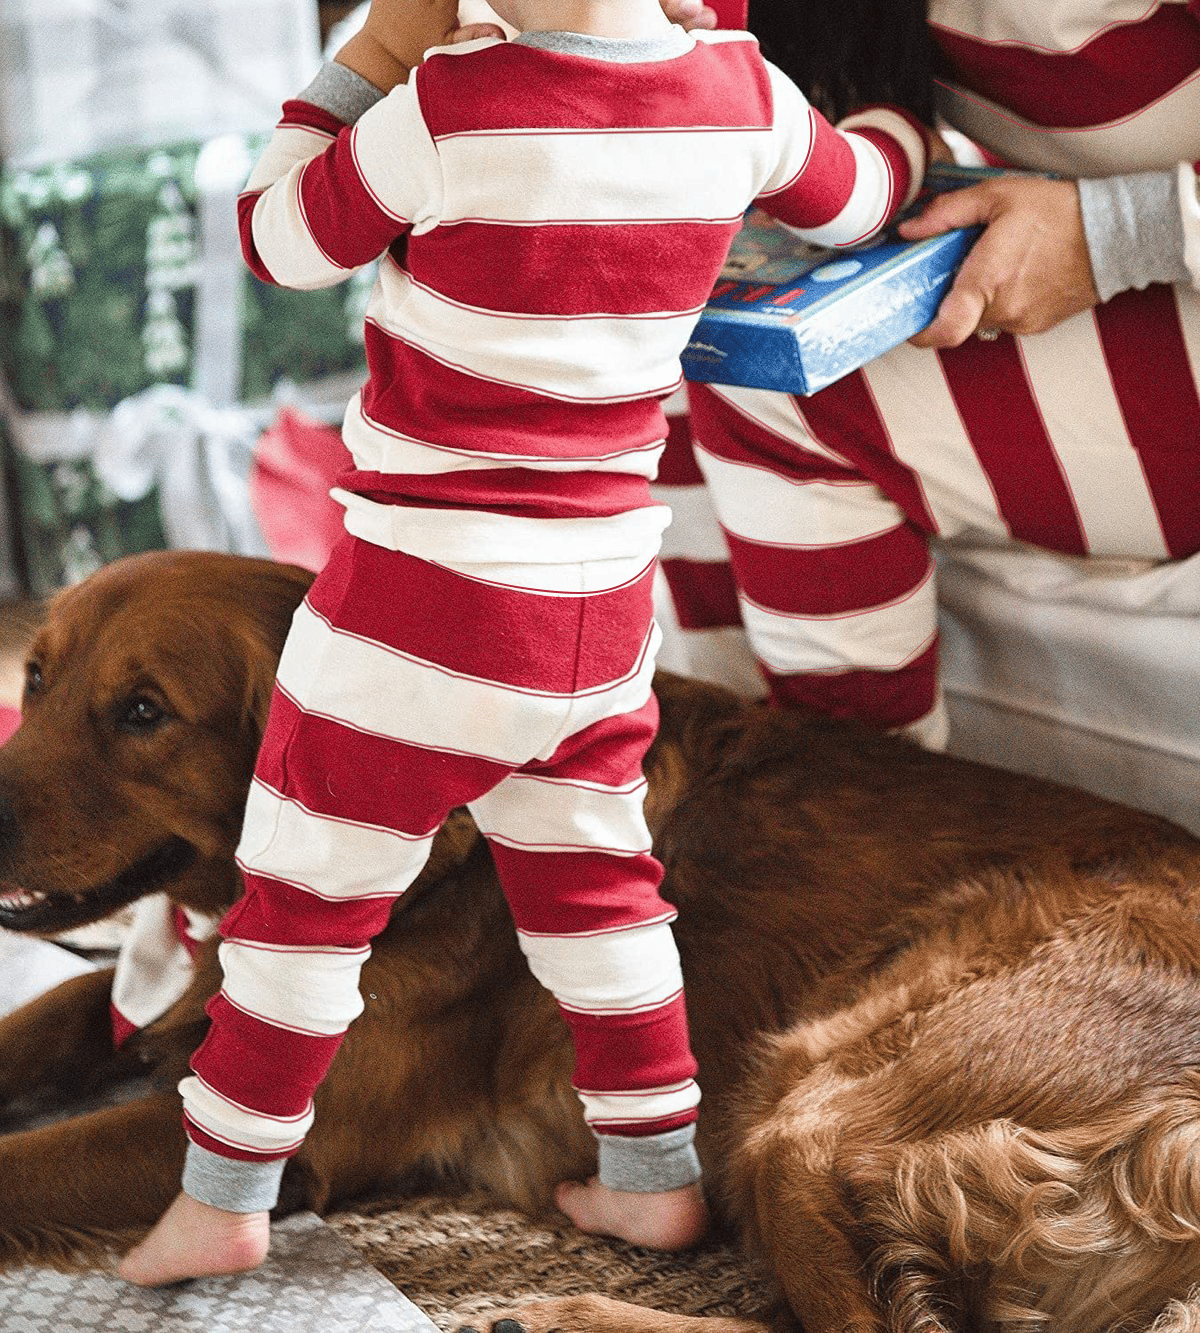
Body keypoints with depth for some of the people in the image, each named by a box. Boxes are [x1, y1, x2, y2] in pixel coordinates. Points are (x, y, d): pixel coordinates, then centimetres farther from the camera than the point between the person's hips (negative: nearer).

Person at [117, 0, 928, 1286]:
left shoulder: (452, 107, -20)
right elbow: (852, 200, 17)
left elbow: (277, 238, -4)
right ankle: (654, 1176, 31)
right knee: (590, 880, 23)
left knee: (306, 892, 10)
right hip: (600, 600, 6)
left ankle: (224, 1194, 23)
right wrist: (909, 127, 38)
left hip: (422, 600, -5)